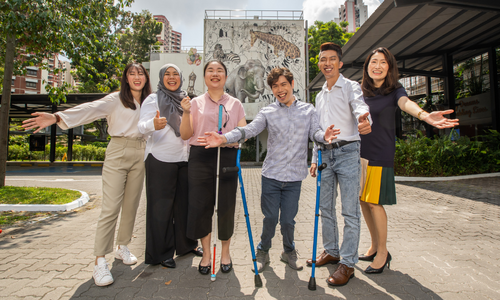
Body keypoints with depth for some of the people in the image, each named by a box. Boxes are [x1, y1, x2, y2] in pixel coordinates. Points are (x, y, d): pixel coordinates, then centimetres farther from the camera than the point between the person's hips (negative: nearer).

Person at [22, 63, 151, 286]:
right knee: (110, 208, -8)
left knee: (131, 205, 9)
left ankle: (122, 247, 25)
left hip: (140, 155, 5)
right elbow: (91, 109, -15)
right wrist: (58, 117, -29)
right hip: (118, 152, -4)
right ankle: (100, 261, 0)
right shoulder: (116, 99, -1)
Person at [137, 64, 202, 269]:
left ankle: (186, 244, 29)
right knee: (161, 206, 2)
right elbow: (142, 126, -16)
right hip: (160, 160, -5)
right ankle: (161, 253, 16)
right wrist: (153, 124, -37)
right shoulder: (153, 99, -2)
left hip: (184, 159, 5)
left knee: (184, 202, 12)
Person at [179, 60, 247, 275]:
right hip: (200, 158, 1)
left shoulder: (235, 104, 11)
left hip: (227, 158, 0)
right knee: (200, 206, 3)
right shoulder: (196, 103, 10)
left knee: (226, 206, 3)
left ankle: (225, 252, 25)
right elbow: (185, 135, 6)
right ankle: (206, 254, 24)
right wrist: (186, 112, -9)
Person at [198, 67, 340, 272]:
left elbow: (314, 132, -4)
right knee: (270, 218, 6)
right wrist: (224, 138, -25)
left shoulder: (308, 110, 7)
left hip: (294, 177, 0)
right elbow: (248, 130, -9)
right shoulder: (268, 112, 3)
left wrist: (324, 136, -28)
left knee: (288, 220, 7)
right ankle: (263, 252, 33)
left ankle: (289, 251, 36)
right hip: (271, 175, 0)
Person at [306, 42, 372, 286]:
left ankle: (347, 263, 6)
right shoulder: (320, 96, 20)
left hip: (347, 152, -6)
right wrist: (314, 159, 17)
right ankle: (331, 251, 27)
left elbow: (360, 107, -22)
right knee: (325, 207, 12)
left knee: (350, 210, -3)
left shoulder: (351, 87, 1)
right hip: (325, 154, 7)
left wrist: (365, 120, -46)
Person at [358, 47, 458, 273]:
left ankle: (383, 252, 14)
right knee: (362, 201, 8)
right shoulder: (359, 91, 9)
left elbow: (406, 103, -22)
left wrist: (424, 115, -43)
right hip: (359, 152, 4)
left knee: (374, 202, -5)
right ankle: (374, 246, 28)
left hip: (380, 153, -4)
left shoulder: (394, 90, -1)